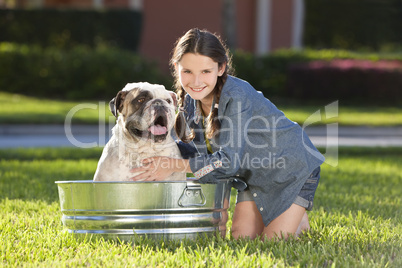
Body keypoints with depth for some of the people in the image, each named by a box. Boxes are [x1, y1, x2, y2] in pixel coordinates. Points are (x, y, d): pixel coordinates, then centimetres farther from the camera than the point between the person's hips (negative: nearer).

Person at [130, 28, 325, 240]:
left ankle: (299, 220, 21)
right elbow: (199, 150, -3)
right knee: (242, 238, 1)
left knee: (273, 240, -9)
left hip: (291, 166, -7)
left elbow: (229, 161, -36)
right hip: (254, 175, 7)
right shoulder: (190, 98, -10)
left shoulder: (236, 97, -34)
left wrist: (173, 165, -34)